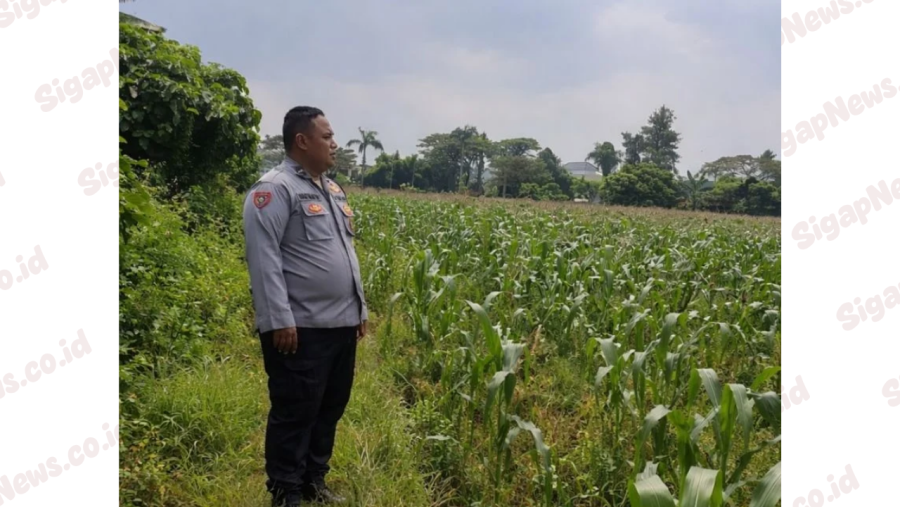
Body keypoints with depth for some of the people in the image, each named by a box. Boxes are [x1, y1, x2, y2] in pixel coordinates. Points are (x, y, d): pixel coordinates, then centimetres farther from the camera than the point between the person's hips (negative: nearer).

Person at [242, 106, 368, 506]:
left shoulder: (332, 190, 17)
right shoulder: (274, 190, -11)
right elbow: (263, 257, -18)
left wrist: (360, 308, 20)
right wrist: (279, 320, -22)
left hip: (341, 324, 9)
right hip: (301, 328, -9)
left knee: (330, 409, 16)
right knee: (295, 414, 0)